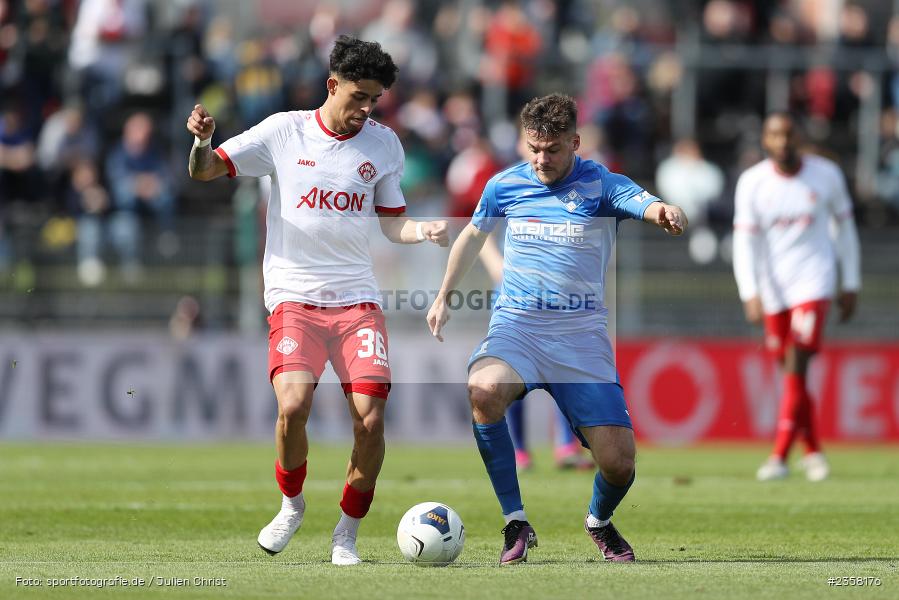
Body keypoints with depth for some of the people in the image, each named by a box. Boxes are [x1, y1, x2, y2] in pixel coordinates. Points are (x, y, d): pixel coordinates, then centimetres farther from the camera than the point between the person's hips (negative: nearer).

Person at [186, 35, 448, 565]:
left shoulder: (384, 144, 7)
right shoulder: (285, 130, 1)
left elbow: (393, 224, 13)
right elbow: (205, 171, 5)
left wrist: (424, 230, -9)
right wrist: (202, 141, -18)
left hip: (358, 298, 2)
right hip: (294, 297, -2)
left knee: (371, 419, -14)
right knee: (293, 404, -24)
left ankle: (347, 534, 6)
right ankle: (292, 504, 4)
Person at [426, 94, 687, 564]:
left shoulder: (601, 185, -3)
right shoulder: (505, 185, 6)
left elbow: (643, 203, -24)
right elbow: (473, 235, 25)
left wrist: (664, 212, -47)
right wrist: (443, 297, 26)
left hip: (582, 332, -1)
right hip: (516, 326, 1)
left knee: (618, 462, -12)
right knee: (484, 389, -35)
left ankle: (599, 522, 27)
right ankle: (516, 523, -20)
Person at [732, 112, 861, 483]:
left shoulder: (826, 175, -3)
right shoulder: (752, 182, -4)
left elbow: (845, 228, 9)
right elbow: (744, 242, -6)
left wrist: (851, 285, 9)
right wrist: (750, 294, -17)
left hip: (813, 281, -2)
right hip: (772, 286, 2)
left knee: (797, 365, -15)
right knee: (792, 372, 7)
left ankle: (780, 456, -16)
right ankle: (812, 450, 22)